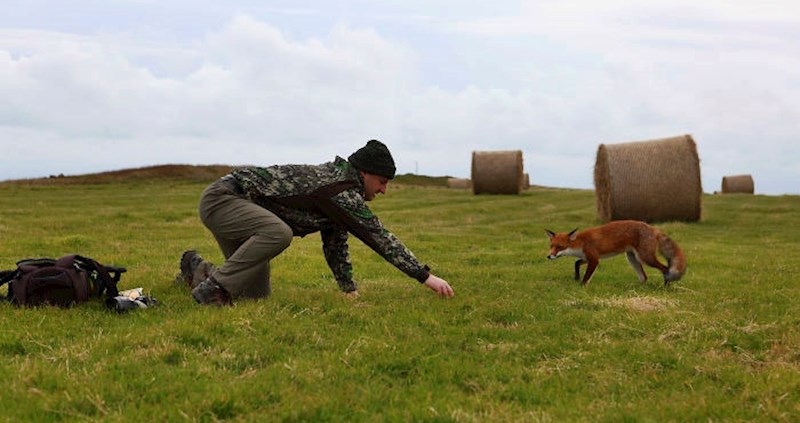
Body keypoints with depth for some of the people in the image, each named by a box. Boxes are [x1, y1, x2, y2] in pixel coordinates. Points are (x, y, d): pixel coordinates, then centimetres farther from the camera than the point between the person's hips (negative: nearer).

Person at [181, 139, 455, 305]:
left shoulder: (339, 187, 9)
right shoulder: (342, 191, -22)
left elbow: (336, 246, 16)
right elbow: (380, 238, -24)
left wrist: (350, 291, 13)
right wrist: (426, 277, -22)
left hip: (240, 207, 10)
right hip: (221, 198, -10)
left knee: (256, 295, 8)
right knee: (278, 233, -37)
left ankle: (197, 268, 31)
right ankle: (211, 288, -24)